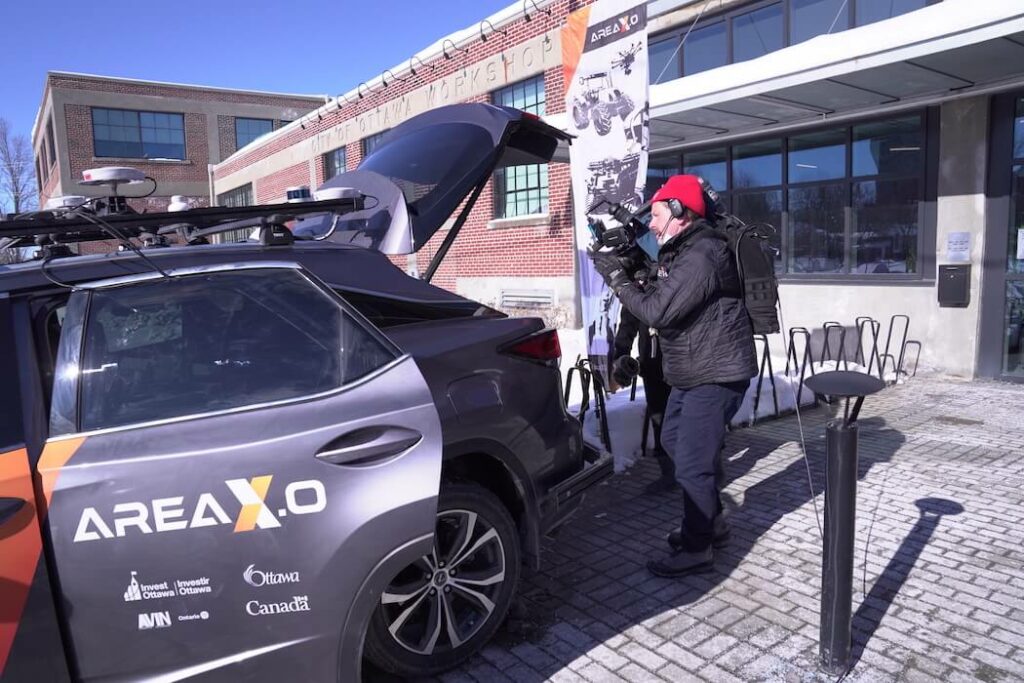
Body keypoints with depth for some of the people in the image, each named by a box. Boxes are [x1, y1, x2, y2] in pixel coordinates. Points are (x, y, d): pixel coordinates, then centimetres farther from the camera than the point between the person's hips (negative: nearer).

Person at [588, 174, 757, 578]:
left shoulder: (700, 257, -22)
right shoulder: (682, 250, 13)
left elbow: (657, 312, -25)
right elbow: (658, 300, 13)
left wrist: (617, 278, -15)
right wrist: (624, 272, 1)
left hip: (716, 374, -11)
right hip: (691, 371, 11)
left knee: (692, 463, -7)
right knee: (674, 441, 20)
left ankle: (696, 549, 8)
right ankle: (707, 520, 35)